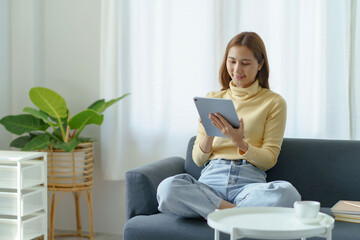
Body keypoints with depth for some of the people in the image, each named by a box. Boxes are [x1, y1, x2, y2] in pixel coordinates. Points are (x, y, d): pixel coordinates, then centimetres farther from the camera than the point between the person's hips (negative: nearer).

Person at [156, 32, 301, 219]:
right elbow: (198, 159, 14)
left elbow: (269, 159, 4)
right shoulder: (213, 99, 17)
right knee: (167, 188, -31)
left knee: (287, 193, -37)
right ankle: (239, 211, -21)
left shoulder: (274, 102, 10)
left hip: (249, 181, -2)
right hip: (211, 179, 2)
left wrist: (239, 142, -14)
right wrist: (209, 134, -8)